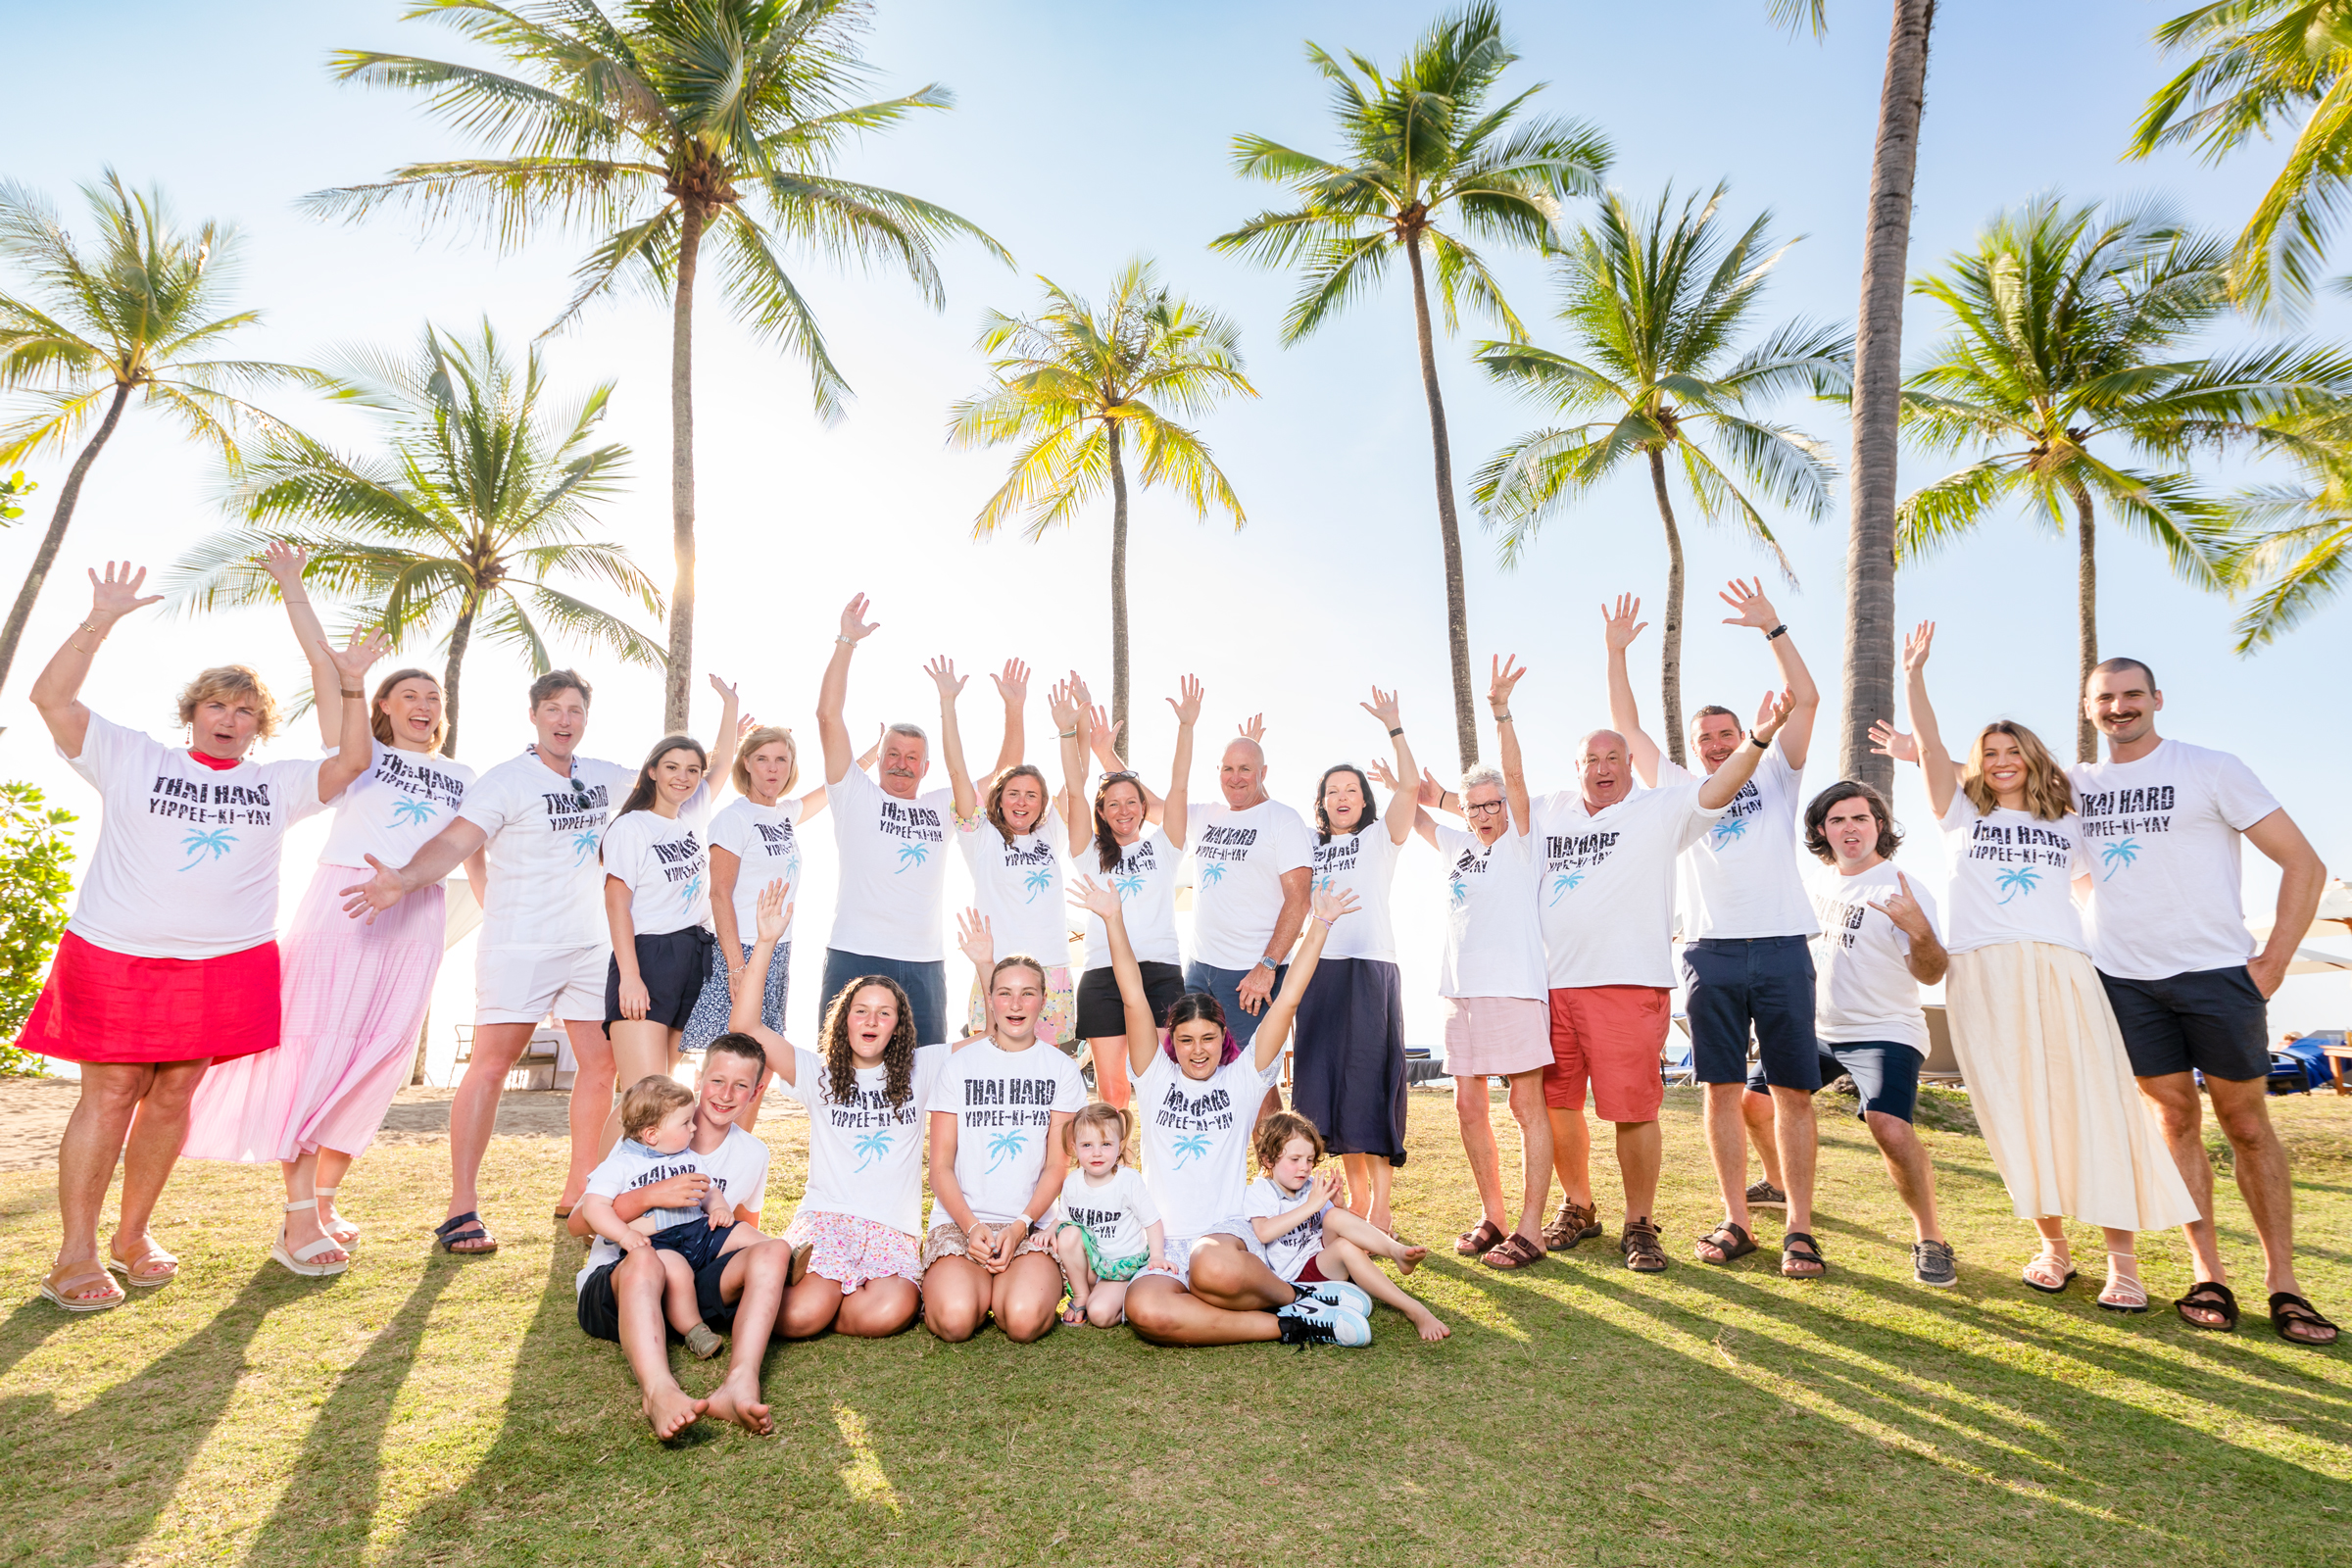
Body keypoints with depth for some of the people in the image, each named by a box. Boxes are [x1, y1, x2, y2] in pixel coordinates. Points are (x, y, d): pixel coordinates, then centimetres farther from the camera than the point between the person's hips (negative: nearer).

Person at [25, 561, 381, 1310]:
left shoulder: (278, 782, 12)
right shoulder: (130, 756, 6)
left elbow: (351, 762, 4)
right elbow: (51, 696, -2)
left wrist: (350, 684, -3)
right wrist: (101, 621, -10)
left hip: (227, 965, 3)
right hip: (117, 956, -2)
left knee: (174, 1094, 8)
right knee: (109, 1094, -2)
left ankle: (134, 1234, 21)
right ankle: (75, 1253, 7)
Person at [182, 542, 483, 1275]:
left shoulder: (460, 776, 18)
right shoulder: (362, 754, 9)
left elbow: (475, 855, 17)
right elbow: (325, 669, 2)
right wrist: (292, 587, -1)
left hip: (417, 920, 4)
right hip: (343, 905, -3)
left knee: (377, 1057, 3)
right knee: (316, 1046, -7)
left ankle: (324, 1200, 14)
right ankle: (299, 1219, -4)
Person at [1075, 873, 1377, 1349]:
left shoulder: (1243, 1078, 10)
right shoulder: (1155, 1077, 11)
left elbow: (1287, 1000, 4)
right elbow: (1135, 999, 0)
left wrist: (1321, 925, 1)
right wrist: (1113, 919, -8)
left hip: (1228, 1232, -1)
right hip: (1162, 1243, 1)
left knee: (1214, 1268, -39)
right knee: (1145, 1310, -34)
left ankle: (1297, 1296, -8)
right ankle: (1289, 1327, -22)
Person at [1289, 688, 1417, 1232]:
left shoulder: (1380, 837, 7)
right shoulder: (1311, 847, 20)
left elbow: (1410, 784, -5)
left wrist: (1393, 726, -10)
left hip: (1371, 966, -5)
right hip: (1320, 968, 5)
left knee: (1369, 1083, -8)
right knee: (1326, 1084, 5)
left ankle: (1381, 1208, -4)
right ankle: (1356, 1193, 18)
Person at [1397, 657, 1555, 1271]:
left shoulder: (1518, 841, 2)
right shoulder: (1457, 845, 17)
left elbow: (1514, 775, -10)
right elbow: (1412, 807, 24)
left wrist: (1500, 710, -19)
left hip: (1513, 986, -6)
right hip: (1461, 989, 6)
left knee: (1527, 1105, -3)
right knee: (1469, 1106, 8)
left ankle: (1530, 1228, -1)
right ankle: (1493, 1215, 20)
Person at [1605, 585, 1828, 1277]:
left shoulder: (1774, 776, 16)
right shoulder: (1679, 790, 19)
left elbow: (1805, 699, 6)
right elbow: (1625, 725, 18)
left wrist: (1772, 627, 0)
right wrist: (1616, 652, 13)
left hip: (1782, 947, -1)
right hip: (1711, 952, 2)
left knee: (1792, 1090, -1)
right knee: (1723, 1088, 3)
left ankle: (1799, 1228, 5)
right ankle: (1736, 1220, 11)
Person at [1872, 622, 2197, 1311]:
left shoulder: (2065, 823, 22)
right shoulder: (1962, 814, 16)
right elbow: (1926, 742, 6)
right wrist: (1914, 673, 0)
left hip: (2060, 967, 1)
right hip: (1983, 972, -1)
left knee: (2092, 1102, -8)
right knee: (2016, 1110, -3)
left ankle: (2123, 1259, -3)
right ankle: (2053, 1245, 9)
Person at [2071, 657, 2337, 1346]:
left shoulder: (2212, 769, -3)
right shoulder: (2075, 784, 6)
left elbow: (2304, 864, -2)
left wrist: (2274, 961, -7)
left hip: (2217, 974, -2)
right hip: (2125, 978, 2)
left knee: (2246, 1122, 4)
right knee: (2176, 1119, 7)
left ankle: (2283, 1281, 14)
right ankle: (2208, 1276, 13)